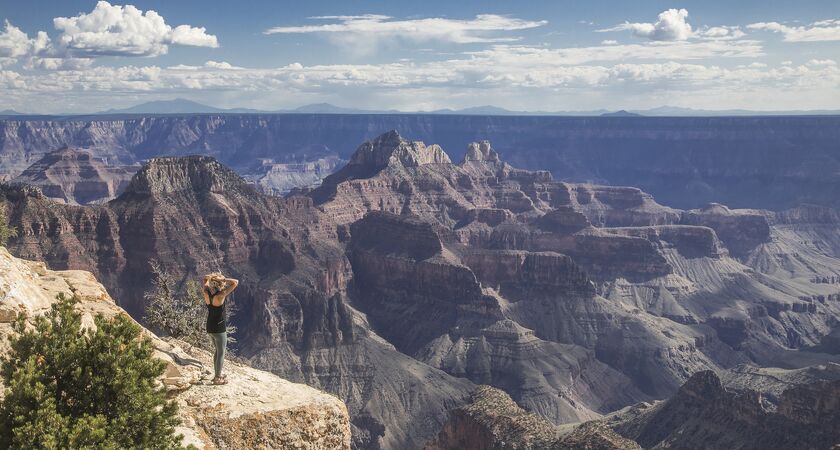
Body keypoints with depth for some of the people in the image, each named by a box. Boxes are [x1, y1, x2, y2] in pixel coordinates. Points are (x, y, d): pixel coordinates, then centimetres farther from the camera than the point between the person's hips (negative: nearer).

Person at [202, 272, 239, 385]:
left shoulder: (206, 293, -5)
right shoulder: (220, 296, -23)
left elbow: (204, 284, 17)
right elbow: (235, 282, -25)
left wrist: (210, 277, -1)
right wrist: (222, 279, -20)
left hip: (210, 328, 7)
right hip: (219, 329, -7)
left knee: (217, 351, 23)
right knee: (221, 353, 7)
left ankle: (217, 374, 33)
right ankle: (218, 378, 13)